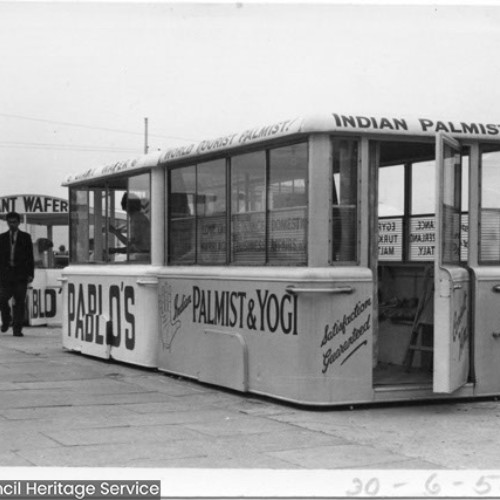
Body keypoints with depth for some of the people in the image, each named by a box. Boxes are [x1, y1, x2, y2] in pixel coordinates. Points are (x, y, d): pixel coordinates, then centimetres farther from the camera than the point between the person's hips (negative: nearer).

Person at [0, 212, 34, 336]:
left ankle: (17, 329, 1)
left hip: (20, 275, -1)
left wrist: (30, 274, -3)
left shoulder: (25, 237, 8)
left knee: (19, 303, -3)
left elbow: (30, 257, 5)